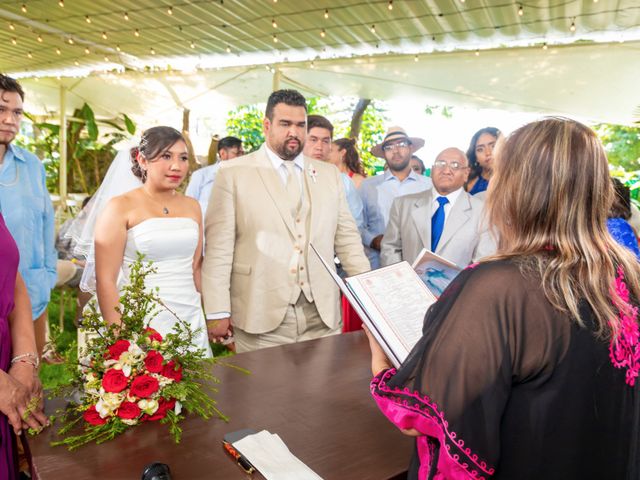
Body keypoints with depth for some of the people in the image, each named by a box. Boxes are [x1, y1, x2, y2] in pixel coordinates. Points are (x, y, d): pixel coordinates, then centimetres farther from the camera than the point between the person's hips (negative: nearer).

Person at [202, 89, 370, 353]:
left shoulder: (329, 174, 11)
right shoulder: (234, 173, 0)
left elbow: (347, 237, 11)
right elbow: (219, 246, -4)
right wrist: (218, 312, -8)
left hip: (323, 317, 4)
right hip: (261, 317, -3)